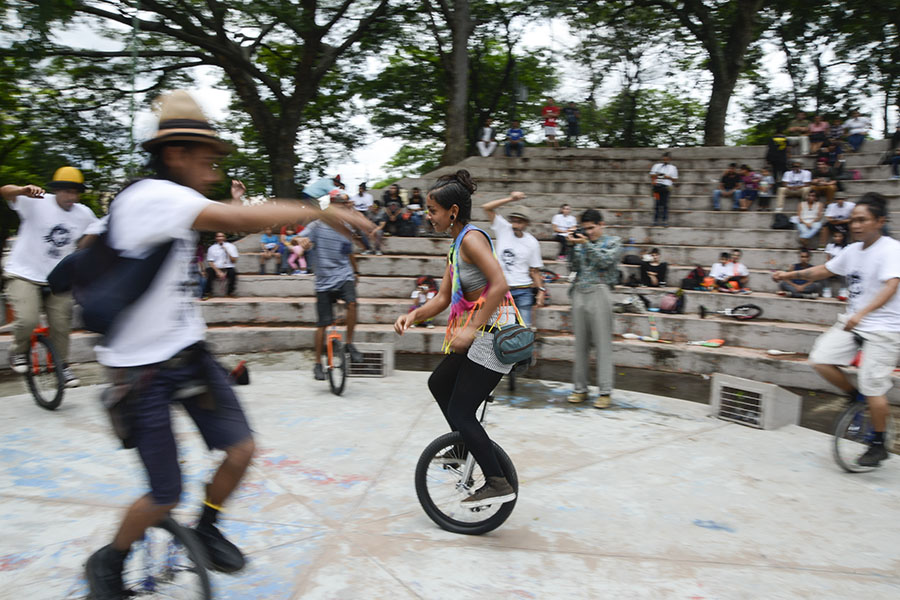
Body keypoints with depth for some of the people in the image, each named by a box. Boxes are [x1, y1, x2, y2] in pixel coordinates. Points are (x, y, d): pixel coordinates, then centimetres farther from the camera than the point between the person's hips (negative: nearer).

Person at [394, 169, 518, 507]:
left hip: (493, 332, -10)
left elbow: (499, 285, -27)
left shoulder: (471, 238, -15)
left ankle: (498, 484, 4)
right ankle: (468, 447, 38)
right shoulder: (457, 244, 14)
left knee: (460, 412, -6)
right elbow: (443, 298, 13)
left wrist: (472, 330, -28)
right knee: (438, 384, 24)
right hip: (478, 331, 10)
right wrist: (413, 316, -3)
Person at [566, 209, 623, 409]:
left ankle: (605, 391, -1)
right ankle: (580, 388, 12)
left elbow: (605, 261, -8)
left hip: (599, 293, -4)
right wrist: (573, 245, -2)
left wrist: (586, 244, -11)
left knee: (603, 343, -5)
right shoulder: (581, 242, 17)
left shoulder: (613, 242, 8)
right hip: (579, 293, 4)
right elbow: (573, 267, 9)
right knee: (580, 343, 5)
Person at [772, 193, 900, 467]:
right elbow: (825, 270, 21)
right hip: (852, 322, 7)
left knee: (871, 386, -8)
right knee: (820, 360, -9)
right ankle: (856, 397, 17)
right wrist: (790, 275, 9)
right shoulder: (853, 250, 6)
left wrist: (862, 313, -46)